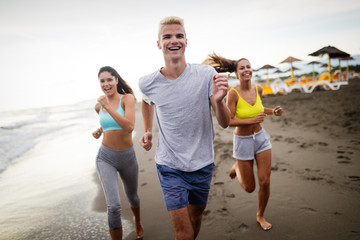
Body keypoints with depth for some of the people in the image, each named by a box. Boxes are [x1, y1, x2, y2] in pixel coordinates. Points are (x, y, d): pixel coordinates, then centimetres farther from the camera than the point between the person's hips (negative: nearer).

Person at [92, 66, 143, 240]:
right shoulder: (99, 106, 2)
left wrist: (108, 106, -29)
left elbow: (129, 127, -27)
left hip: (127, 157, -1)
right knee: (114, 206, -15)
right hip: (106, 158, 1)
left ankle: (137, 221, 57)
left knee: (132, 197, 24)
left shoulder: (127, 98, -11)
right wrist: (99, 131, 3)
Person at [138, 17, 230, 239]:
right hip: (170, 167, -1)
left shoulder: (206, 75, -13)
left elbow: (225, 123, -13)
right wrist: (148, 131, 8)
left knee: (196, 219, 23)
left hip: (202, 164, 1)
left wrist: (218, 100, -32)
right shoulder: (148, 83, -9)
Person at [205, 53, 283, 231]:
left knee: (265, 182, 4)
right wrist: (251, 120, -27)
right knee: (249, 188, 9)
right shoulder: (233, 93, -19)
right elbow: (229, 121, -19)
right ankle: (237, 168, 43)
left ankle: (260, 216, 31)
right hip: (243, 141, -4)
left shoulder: (258, 88, -3)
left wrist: (273, 111, -1)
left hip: (261, 137, 4)